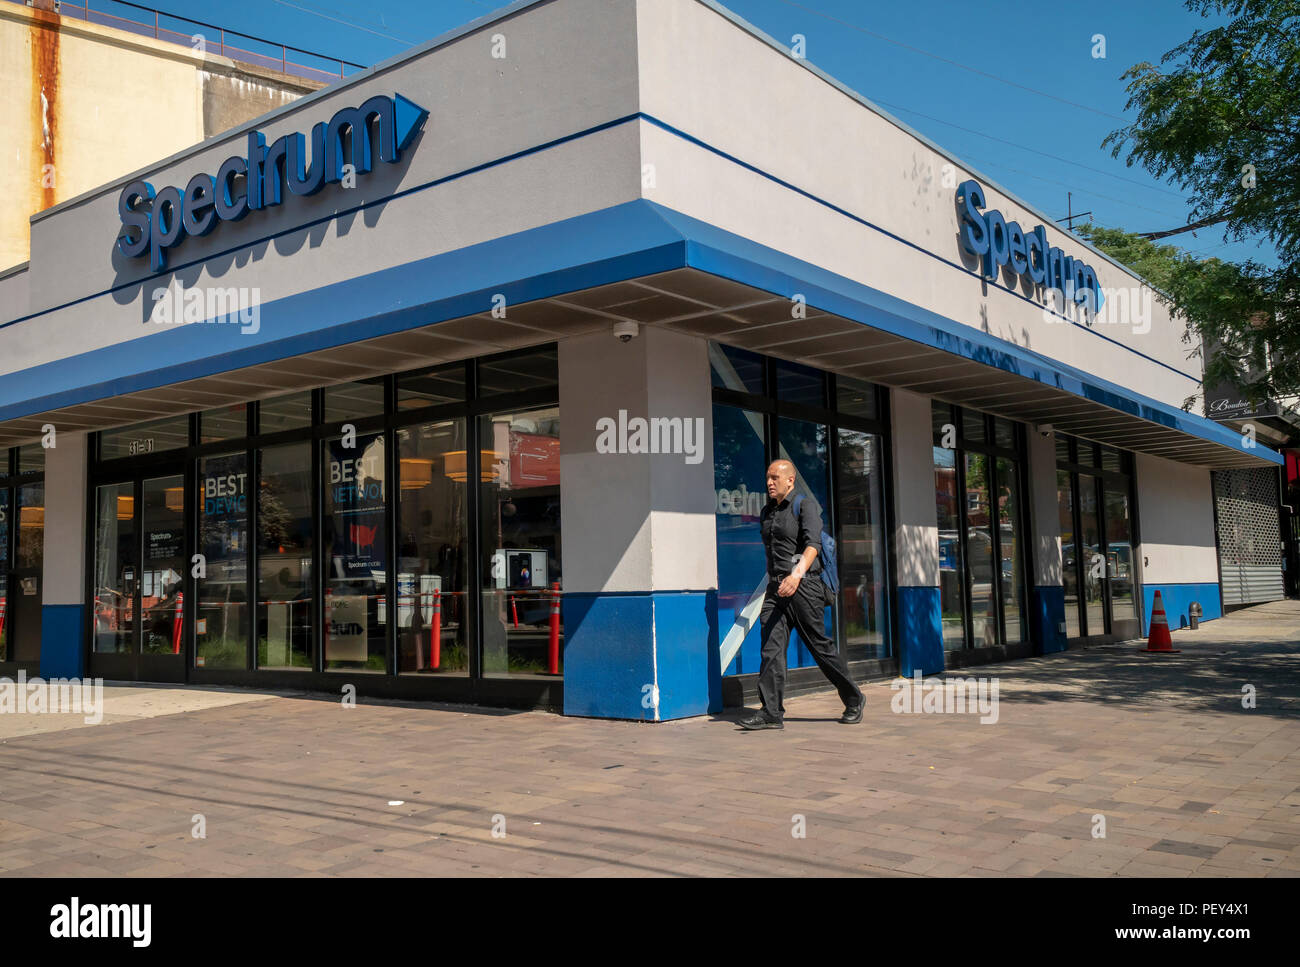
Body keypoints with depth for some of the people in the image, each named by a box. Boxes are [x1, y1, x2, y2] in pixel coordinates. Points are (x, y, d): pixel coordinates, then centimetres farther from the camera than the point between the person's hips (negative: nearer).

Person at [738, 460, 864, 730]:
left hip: (803, 586, -6)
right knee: (771, 647, -6)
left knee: (820, 646, 1)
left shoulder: (805, 506, -5)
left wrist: (797, 574, -35)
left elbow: (813, 544, -20)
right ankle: (771, 713, -7)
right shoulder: (767, 512, 17)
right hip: (776, 588, 6)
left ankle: (853, 700, 19)